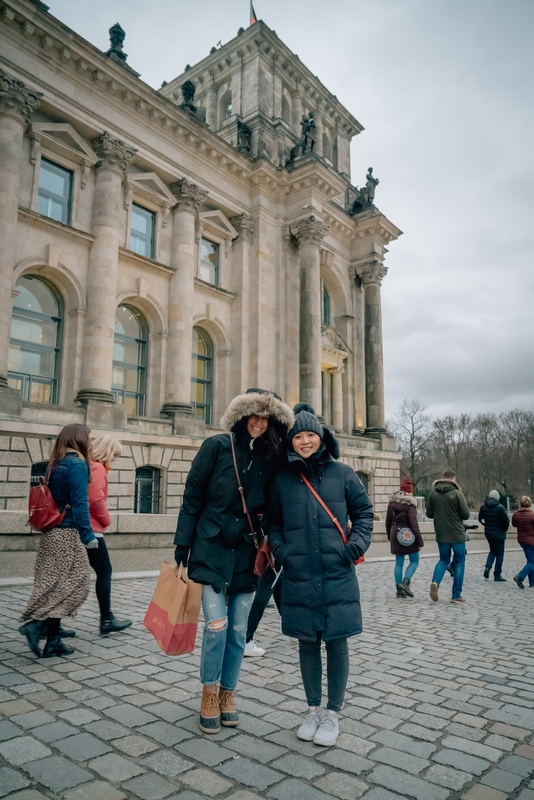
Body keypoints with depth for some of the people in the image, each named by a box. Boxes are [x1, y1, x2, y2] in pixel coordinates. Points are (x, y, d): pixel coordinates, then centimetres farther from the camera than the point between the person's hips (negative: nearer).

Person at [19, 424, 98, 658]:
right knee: (72, 584, -2)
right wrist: (88, 535, -19)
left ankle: (53, 628, 23)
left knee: (55, 583, 15)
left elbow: (54, 499, 15)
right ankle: (37, 623, -7)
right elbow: (79, 504, -20)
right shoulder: (77, 464, -14)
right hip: (67, 534, -9)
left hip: (52, 532, 9)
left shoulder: (57, 463, 11)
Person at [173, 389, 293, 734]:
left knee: (239, 629, 9)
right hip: (212, 549, -3)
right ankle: (209, 693, 18)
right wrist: (183, 545, -4)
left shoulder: (273, 458, 1)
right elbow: (192, 498, -4)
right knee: (217, 624, -6)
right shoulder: (217, 446, -7)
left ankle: (228, 692, 30)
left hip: (246, 554, 3)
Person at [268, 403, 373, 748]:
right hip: (299, 576, 2)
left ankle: (333, 713, 25)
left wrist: (357, 543, -7)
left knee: (336, 642, 7)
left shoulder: (342, 473, 1)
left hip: (338, 575, -1)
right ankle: (313, 710, 32)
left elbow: (364, 512, 7)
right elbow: (273, 523, 13)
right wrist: (280, 549, -3)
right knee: (308, 642, 13)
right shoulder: (282, 479, 4)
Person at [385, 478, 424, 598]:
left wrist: (389, 536, 21)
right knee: (414, 561, 7)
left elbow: (388, 521, 12)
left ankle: (399, 590, 11)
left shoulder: (392, 502, 7)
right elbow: (413, 524, -15)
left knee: (399, 562, 11)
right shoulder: (409, 504, -12)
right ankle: (405, 582, -13)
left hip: (395, 533, 6)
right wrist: (420, 541, -11)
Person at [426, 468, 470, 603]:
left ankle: (435, 581, -8)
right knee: (459, 563, 10)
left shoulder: (433, 493, 0)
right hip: (457, 534, -3)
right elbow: (466, 515, -10)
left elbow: (429, 514, 5)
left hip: (441, 534, 3)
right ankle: (456, 595, 10)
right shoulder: (457, 493, -12)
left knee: (443, 560, 18)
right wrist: (456, 512, 9)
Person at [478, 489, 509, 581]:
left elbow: (480, 519, 5)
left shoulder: (483, 507, -2)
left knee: (492, 551, 22)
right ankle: (497, 575, 11)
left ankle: (487, 567, 1)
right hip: (499, 534, -5)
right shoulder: (500, 508, -19)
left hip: (488, 533, 5)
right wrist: (505, 529, 4)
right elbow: (506, 522, -16)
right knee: (499, 554, 8)